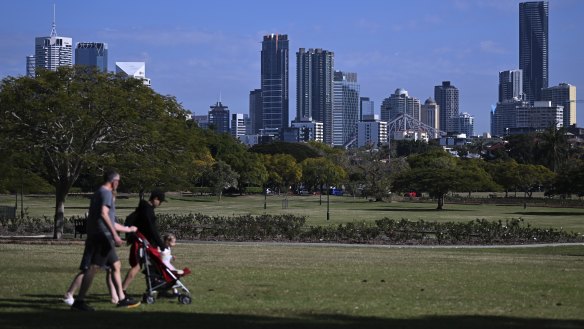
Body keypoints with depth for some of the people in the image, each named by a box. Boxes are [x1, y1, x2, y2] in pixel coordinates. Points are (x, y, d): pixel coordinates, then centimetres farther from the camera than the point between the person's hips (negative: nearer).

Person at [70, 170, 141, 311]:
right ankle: (79, 301, -16)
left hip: (103, 237, 11)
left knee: (116, 265, 14)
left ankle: (121, 299, 18)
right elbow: (103, 214, -23)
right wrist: (115, 235, -25)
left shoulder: (99, 193, 24)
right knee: (94, 267, -13)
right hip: (102, 236, -11)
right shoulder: (106, 193, -7)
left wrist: (128, 229, 41)